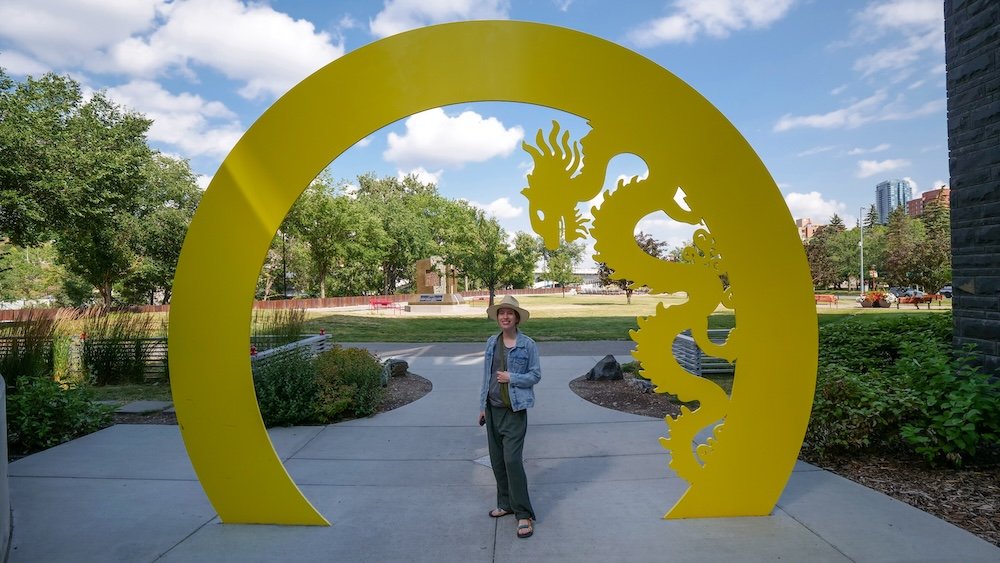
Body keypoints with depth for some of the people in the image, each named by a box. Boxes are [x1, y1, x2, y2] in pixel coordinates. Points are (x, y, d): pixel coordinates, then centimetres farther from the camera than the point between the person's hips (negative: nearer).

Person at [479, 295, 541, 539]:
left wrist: (511, 377, -17)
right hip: (493, 409, 5)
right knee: (497, 459, 12)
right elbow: (486, 375, 10)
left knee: (512, 459, -10)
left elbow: (535, 375, -5)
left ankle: (524, 514, 1)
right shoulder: (492, 342, 6)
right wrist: (482, 406, 11)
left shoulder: (528, 345, -7)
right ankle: (506, 504, 29)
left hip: (515, 410, -5)